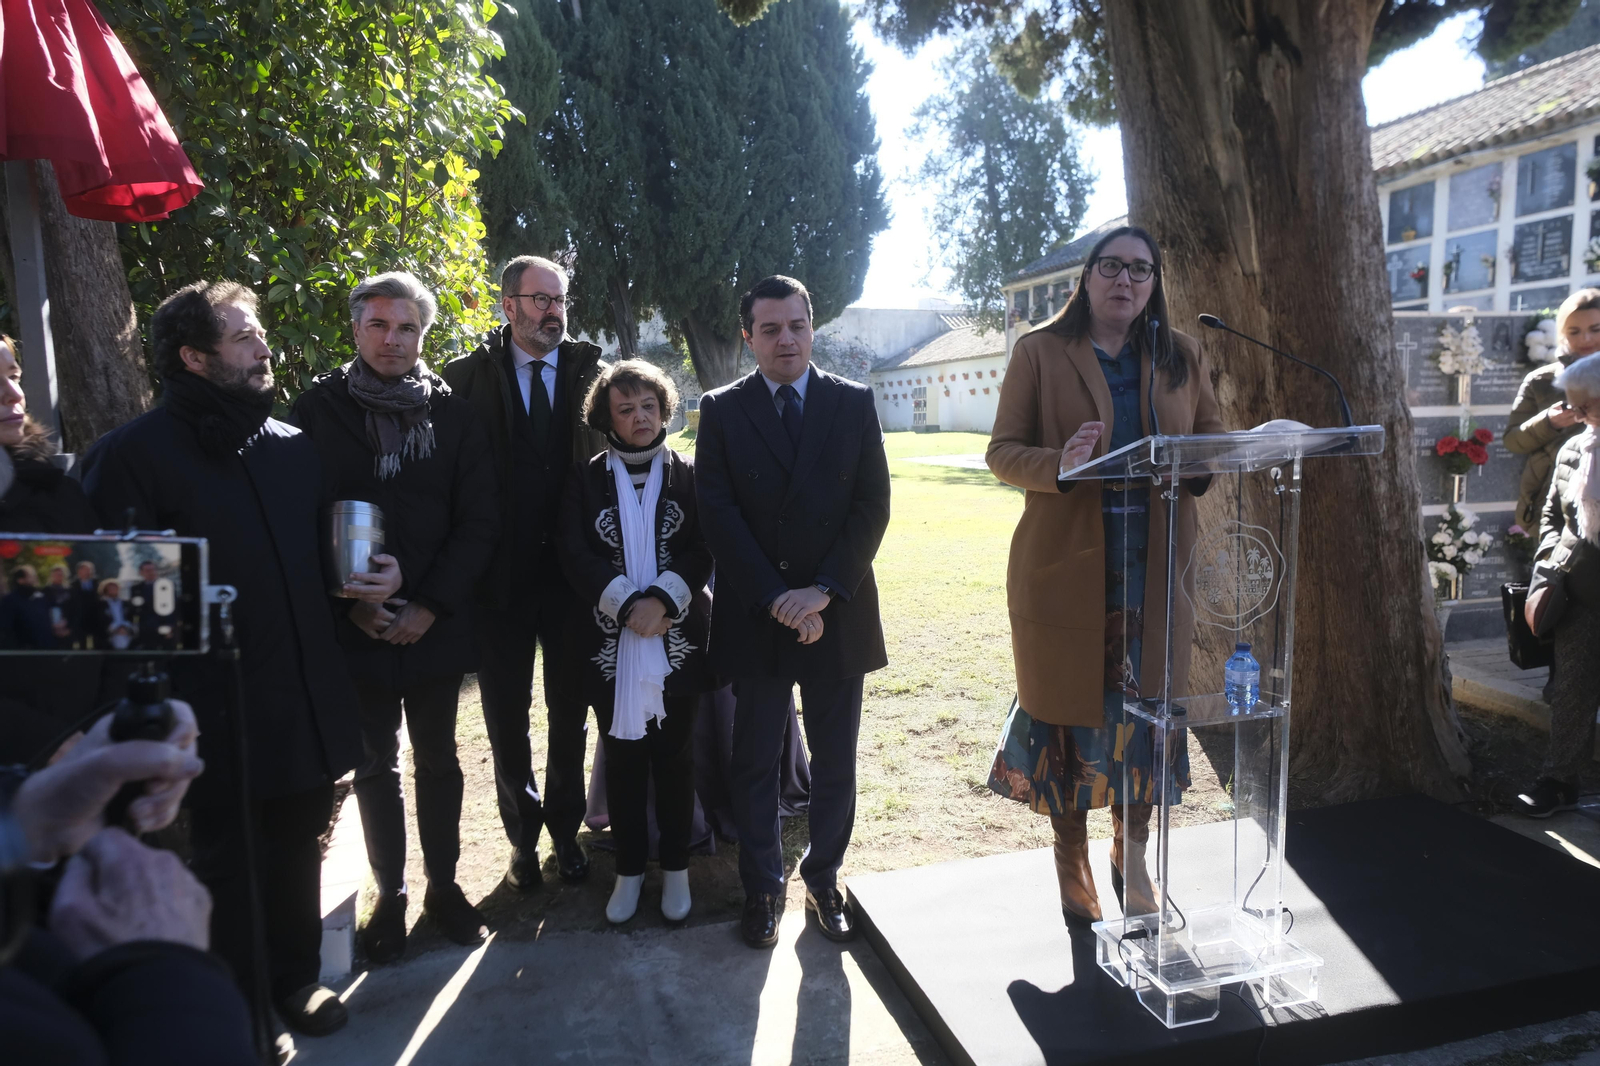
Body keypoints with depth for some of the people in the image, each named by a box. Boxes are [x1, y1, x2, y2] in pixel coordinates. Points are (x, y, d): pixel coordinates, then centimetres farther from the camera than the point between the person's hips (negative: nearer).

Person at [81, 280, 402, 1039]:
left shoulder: (293, 445, 9)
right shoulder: (134, 454, -8)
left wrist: (370, 576, 0)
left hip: (306, 694, 5)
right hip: (216, 710, -5)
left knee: (298, 847, 18)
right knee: (225, 861, 12)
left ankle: (295, 976, 39)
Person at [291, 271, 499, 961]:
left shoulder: (453, 415, 1)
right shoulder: (315, 413, -1)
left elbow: (478, 522, -2)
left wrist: (431, 606, -10)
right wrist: (349, 602, -11)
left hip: (436, 624, 1)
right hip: (355, 629, -1)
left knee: (438, 758, 13)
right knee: (375, 765, 11)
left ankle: (442, 884, 29)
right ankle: (390, 893, 27)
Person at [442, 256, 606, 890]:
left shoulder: (591, 374, 2)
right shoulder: (468, 377, -1)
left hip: (573, 570, 1)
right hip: (501, 575, 0)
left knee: (570, 716, 13)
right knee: (506, 719, 12)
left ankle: (565, 830, 33)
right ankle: (523, 837, 32)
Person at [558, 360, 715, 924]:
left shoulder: (687, 475, 3)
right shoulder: (587, 480, 4)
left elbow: (704, 551, -4)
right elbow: (575, 554, -4)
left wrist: (661, 600, -18)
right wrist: (628, 604, -15)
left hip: (677, 639, 0)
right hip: (611, 641, 0)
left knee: (674, 755, 8)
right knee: (623, 756, 9)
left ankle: (675, 867, 23)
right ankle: (629, 868, 24)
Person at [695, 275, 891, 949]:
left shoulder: (853, 403, 5)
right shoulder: (721, 410, 3)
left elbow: (873, 504, -1)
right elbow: (717, 513, -5)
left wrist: (823, 591, -12)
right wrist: (775, 599, -13)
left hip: (838, 612, 1)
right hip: (754, 615, -1)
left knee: (835, 761, 11)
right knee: (755, 762, 9)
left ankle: (823, 878, 30)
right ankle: (762, 887, 27)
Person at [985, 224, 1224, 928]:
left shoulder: (1182, 357, 12)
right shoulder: (1040, 352, 2)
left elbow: (1215, 439, 16)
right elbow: (1002, 452, -2)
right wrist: (1059, 464, -23)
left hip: (1155, 564, 3)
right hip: (1065, 563, -2)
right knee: (1067, 706, 6)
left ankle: (1130, 852, 29)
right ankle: (1072, 861, 27)